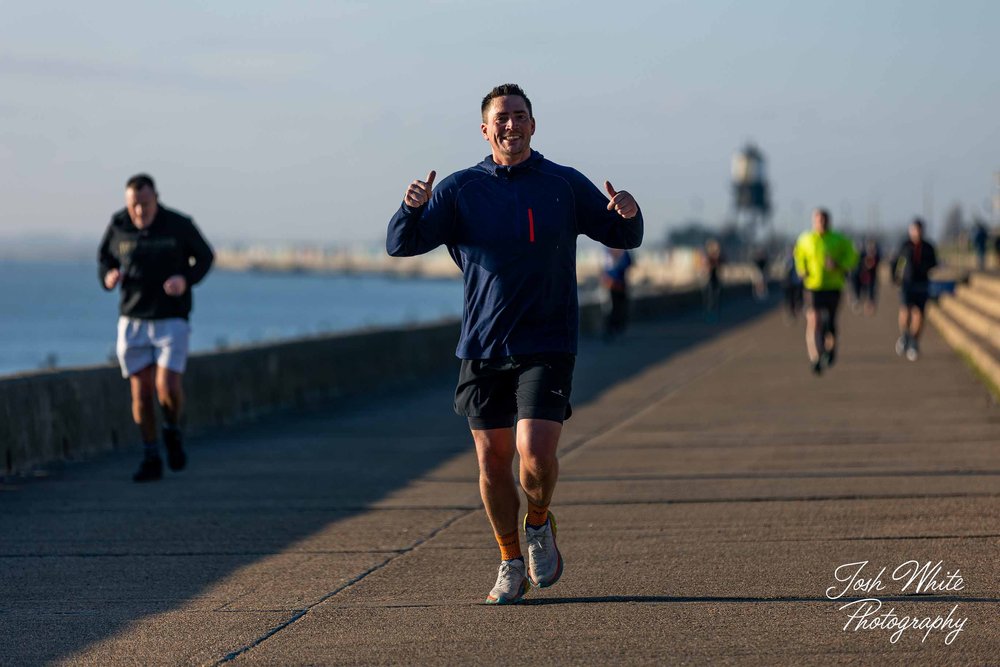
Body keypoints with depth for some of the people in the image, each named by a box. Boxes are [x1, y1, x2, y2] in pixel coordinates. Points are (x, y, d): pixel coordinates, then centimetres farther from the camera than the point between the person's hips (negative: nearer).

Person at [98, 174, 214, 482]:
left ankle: (172, 431, 16)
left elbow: (205, 256, 4)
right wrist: (108, 277, -10)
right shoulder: (118, 226, -3)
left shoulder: (179, 225, -10)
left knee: (168, 388, -16)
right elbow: (105, 257, 14)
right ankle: (151, 460, 15)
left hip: (172, 320, -2)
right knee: (141, 391, 1)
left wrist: (186, 280, -15)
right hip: (132, 320, 2)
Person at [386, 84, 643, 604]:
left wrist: (629, 214, -11)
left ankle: (539, 524, 16)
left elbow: (624, 238, 12)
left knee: (536, 452, -16)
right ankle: (511, 565, 24)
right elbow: (401, 245, -1)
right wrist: (412, 208, -22)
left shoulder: (565, 185, 5)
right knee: (492, 459, 5)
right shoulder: (460, 190, 4)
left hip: (547, 346, -1)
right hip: (482, 347, 2)